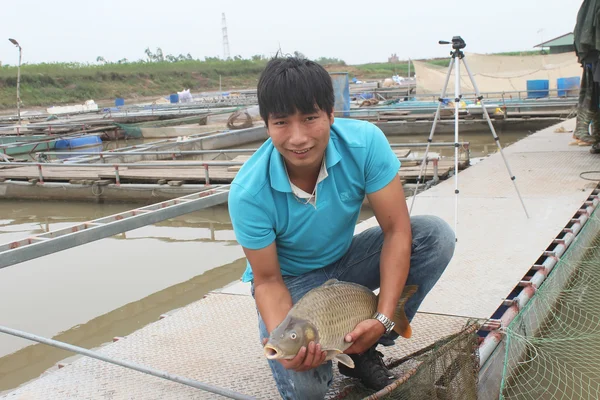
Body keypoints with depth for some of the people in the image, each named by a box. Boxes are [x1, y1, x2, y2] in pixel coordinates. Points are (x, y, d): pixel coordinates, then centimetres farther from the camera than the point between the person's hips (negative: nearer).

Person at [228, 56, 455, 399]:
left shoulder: (365, 142, -27)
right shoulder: (249, 192, -30)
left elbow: (396, 229, -22)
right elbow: (268, 279, -18)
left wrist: (383, 319, -30)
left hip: (345, 260, 3)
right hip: (290, 279, -3)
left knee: (436, 235, -20)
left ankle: (363, 349, -7)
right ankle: (311, 349, 13)